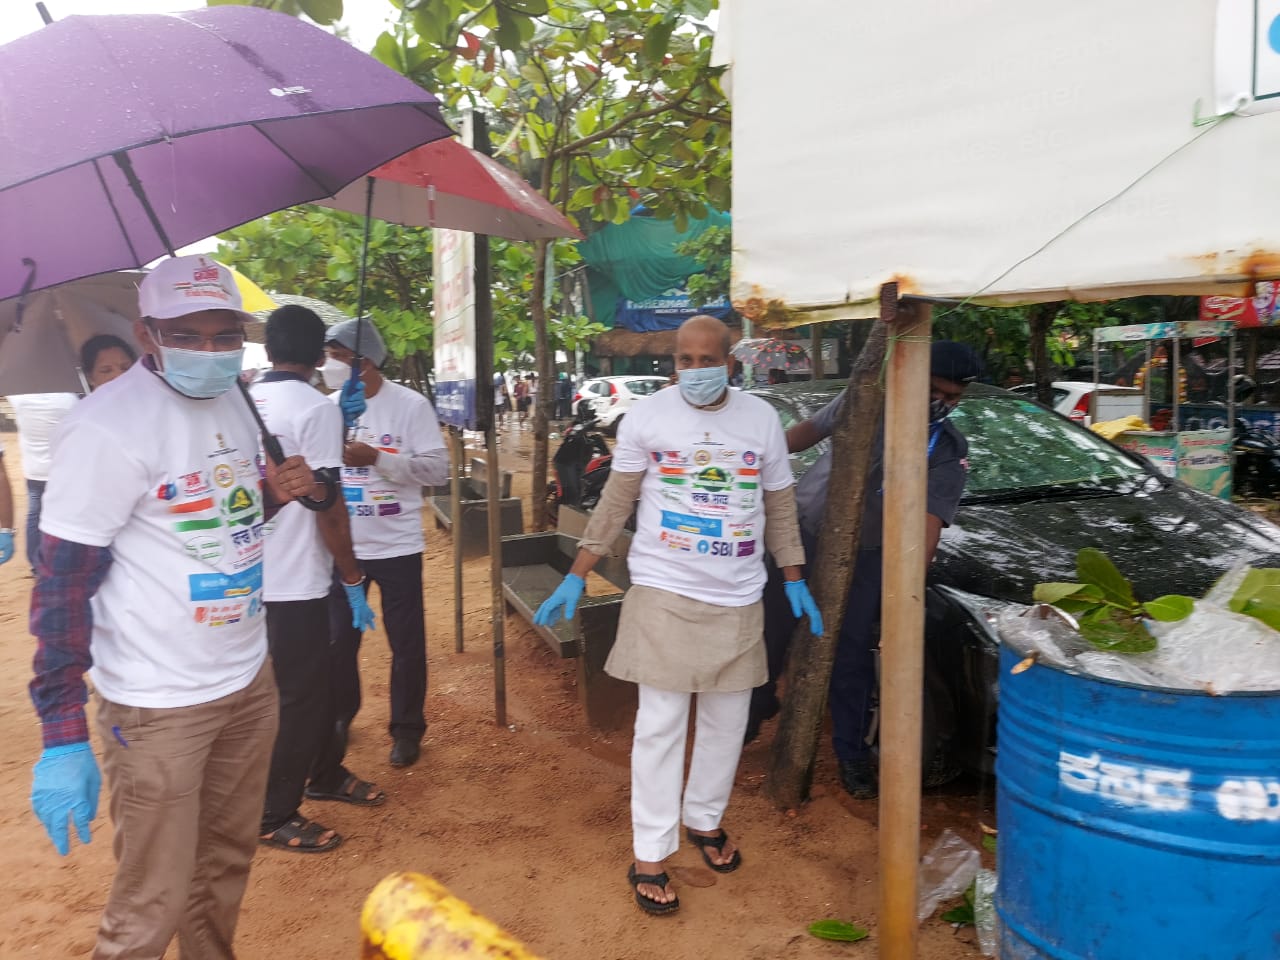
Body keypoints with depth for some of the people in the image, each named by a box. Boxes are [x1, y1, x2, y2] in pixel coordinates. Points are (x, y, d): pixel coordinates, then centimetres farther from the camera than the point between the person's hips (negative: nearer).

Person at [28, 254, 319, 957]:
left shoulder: (233, 401, 6)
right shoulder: (107, 426, -17)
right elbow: (61, 582, -16)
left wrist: (274, 490, -2)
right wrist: (63, 738, -17)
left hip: (249, 678, 7)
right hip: (158, 704, -7)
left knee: (228, 860, 20)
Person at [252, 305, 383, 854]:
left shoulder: (248, 402, 7)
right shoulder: (315, 408, -16)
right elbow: (326, 505, -19)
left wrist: (341, 422, 23)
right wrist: (354, 580, -12)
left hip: (256, 575, 8)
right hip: (295, 582, -8)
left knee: (314, 684, 22)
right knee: (301, 696, 5)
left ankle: (323, 777, 39)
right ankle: (273, 818, 18)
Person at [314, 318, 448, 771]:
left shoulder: (410, 405, -10)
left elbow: (439, 469, -16)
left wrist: (376, 458, -23)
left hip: (396, 547, -3)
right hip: (341, 547, 3)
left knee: (406, 644, 9)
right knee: (338, 641, 14)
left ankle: (407, 729, 27)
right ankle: (340, 718, 38)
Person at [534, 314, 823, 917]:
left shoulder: (761, 420, 4)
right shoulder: (647, 418, -4)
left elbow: (779, 507, 12)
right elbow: (614, 505, -1)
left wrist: (795, 580, 10)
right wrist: (575, 579, -4)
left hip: (737, 600, 3)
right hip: (663, 593, -3)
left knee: (727, 720, 13)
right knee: (660, 725, 0)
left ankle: (704, 820, 35)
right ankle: (649, 856, 11)